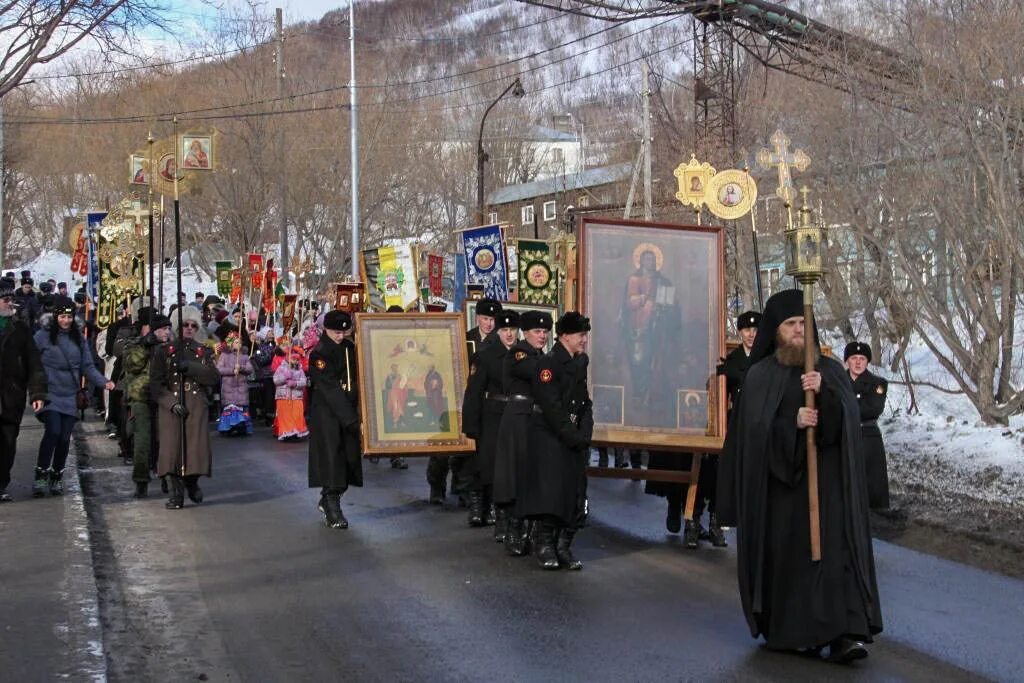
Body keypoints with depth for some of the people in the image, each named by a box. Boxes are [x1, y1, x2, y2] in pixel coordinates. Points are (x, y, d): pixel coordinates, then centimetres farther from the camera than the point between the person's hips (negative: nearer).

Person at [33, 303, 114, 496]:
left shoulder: (78, 339, 11)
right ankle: (41, 476, -8)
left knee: (64, 438, 2)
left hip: (70, 396, 3)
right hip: (50, 393, -3)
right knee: (53, 431, -18)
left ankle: (57, 477, 17)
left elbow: (87, 366, 11)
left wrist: (104, 381, -4)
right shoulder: (43, 336, 1)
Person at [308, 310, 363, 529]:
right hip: (327, 412, -6)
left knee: (351, 457, 7)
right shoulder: (319, 354, -12)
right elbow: (330, 391, -20)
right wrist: (352, 420, -26)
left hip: (349, 410, 6)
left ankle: (327, 501, 23)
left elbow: (359, 378, 16)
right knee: (331, 456, -11)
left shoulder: (349, 347, 8)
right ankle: (332, 510, -8)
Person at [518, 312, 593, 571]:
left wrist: (584, 435, 0)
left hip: (575, 440, 7)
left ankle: (564, 547, 10)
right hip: (548, 438, -7)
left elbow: (585, 403, 13)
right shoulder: (548, 363, -12)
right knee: (549, 490, -11)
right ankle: (545, 547, -2)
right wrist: (573, 437, -15)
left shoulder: (581, 362, 11)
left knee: (575, 495, 3)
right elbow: (552, 408, -17)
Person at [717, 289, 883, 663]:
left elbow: (849, 417, -5)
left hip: (825, 480, 1)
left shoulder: (830, 370, 8)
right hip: (778, 481, -1)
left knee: (834, 549, -9)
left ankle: (843, 632, -14)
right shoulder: (760, 376, 4)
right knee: (786, 555, 0)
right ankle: (789, 631, 12)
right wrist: (792, 422, -20)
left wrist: (825, 393, -23)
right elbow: (754, 428, -5)